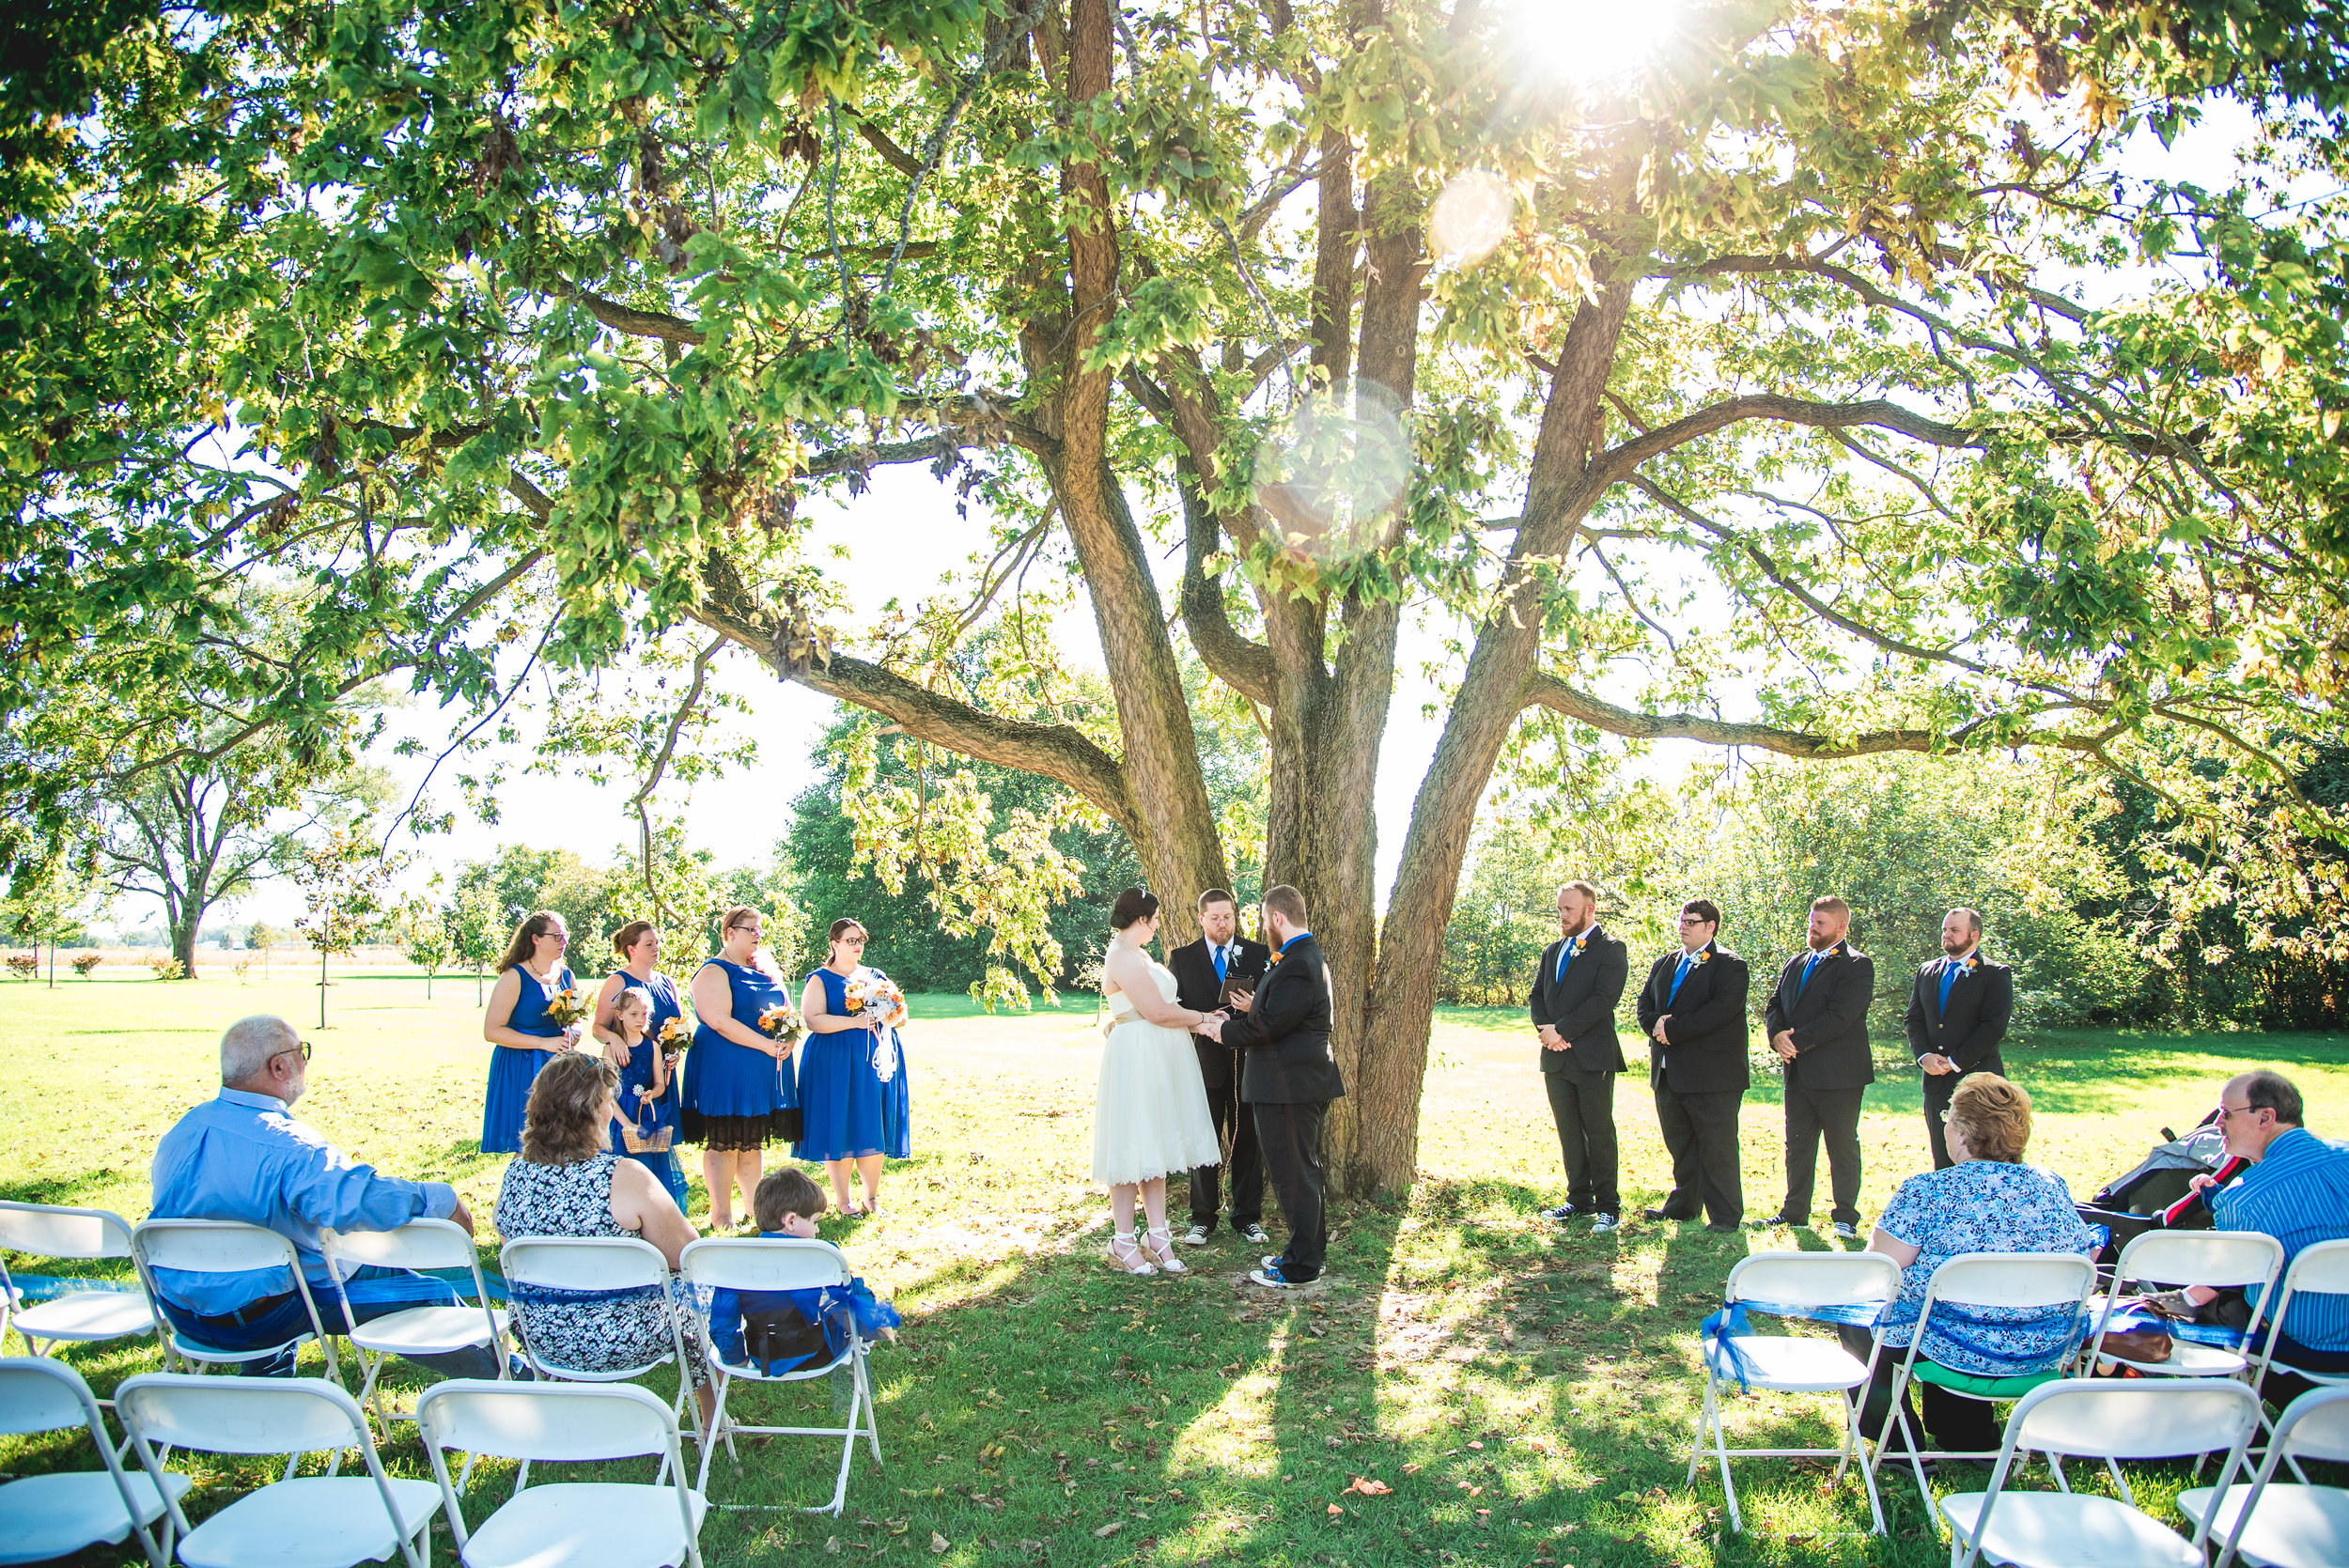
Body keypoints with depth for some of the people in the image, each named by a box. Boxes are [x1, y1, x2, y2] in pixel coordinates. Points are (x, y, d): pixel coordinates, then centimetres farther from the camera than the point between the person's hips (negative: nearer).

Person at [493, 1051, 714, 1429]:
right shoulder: (624, 1178, -24)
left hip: (539, 1340, 6)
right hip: (618, 1342, -6)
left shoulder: (515, 1175, -7)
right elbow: (686, 1255, -16)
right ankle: (711, 1419, 37)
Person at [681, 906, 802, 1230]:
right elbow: (719, 1021, -19)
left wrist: (788, 1041, -3)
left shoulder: (765, 970, 16)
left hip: (767, 1069, 7)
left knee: (752, 1142, 12)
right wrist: (766, 1045, -20)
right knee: (723, 1143, -3)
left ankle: (754, 1208, 18)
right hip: (725, 1067, -7)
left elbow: (787, 1010, 19)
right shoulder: (713, 972, -8)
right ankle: (721, 1216, 2)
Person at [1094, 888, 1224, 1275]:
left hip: (1158, 1061, 10)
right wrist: (1201, 1018, -5)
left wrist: (1196, 1019, 4)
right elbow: (1157, 1012, -19)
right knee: (1132, 1145, -3)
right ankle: (1123, 1241, 6)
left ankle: (1157, 1236, 15)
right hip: (1135, 1058, -10)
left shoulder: (1135, 954, 17)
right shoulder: (1124, 957, -16)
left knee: (1155, 1143, 10)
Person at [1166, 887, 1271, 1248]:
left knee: (1247, 1141, 6)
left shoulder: (1259, 954, 6)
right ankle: (1202, 1218, 15)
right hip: (1204, 1061, 0)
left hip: (1247, 1060, 0)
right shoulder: (1181, 958, 5)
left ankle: (1247, 1218, 16)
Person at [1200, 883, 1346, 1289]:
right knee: (1304, 1169, 19)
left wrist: (1224, 1030, -10)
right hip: (1305, 1081, 11)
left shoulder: (1297, 965, -22)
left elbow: (1269, 1025, -23)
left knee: (1293, 1174, -2)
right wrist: (1255, 1009, 14)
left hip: (1290, 1085, -11)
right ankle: (1311, 1250, 30)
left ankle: (1301, 1266, 6)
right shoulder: (1312, 957, 13)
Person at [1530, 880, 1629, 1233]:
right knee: (1568, 1132, 11)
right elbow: (1538, 995, 15)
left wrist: (1561, 1030, -15)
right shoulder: (1553, 951, 17)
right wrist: (1545, 1029, -5)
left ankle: (1608, 1205, 8)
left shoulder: (1610, 950, -5)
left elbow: (1604, 999, -15)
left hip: (1593, 1057, -6)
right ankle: (1579, 1199, 20)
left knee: (1599, 1133, -1)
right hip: (1556, 1058, 6)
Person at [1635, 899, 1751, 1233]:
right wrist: (1655, 1024, -9)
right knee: (1679, 1144, 16)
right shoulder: (1663, 965, 17)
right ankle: (1683, 1205, 28)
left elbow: (1722, 1008, -20)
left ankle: (1725, 1216, 5)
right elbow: (1645, 1002, 14)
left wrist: (1673, 1029, -20)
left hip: (1712, 1075, -7)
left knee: (1717, 1148, -3)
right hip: (1669, 1073, 7)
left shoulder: (1729, 965, -7)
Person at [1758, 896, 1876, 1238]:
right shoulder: (1795, 964, 15)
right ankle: (1794, 1212, 21)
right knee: (1797, 1146, 12)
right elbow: (1774, 1007, 13)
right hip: (1798, 1071, 7)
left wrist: (1797, 1040, -17)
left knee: (1843, 1146, 3)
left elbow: (1840, 1017, -19)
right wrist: (1778, 1037, -8)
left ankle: (1846, 1217, 12)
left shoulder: (1856, 965, -9)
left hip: (1838, 1074, -7)